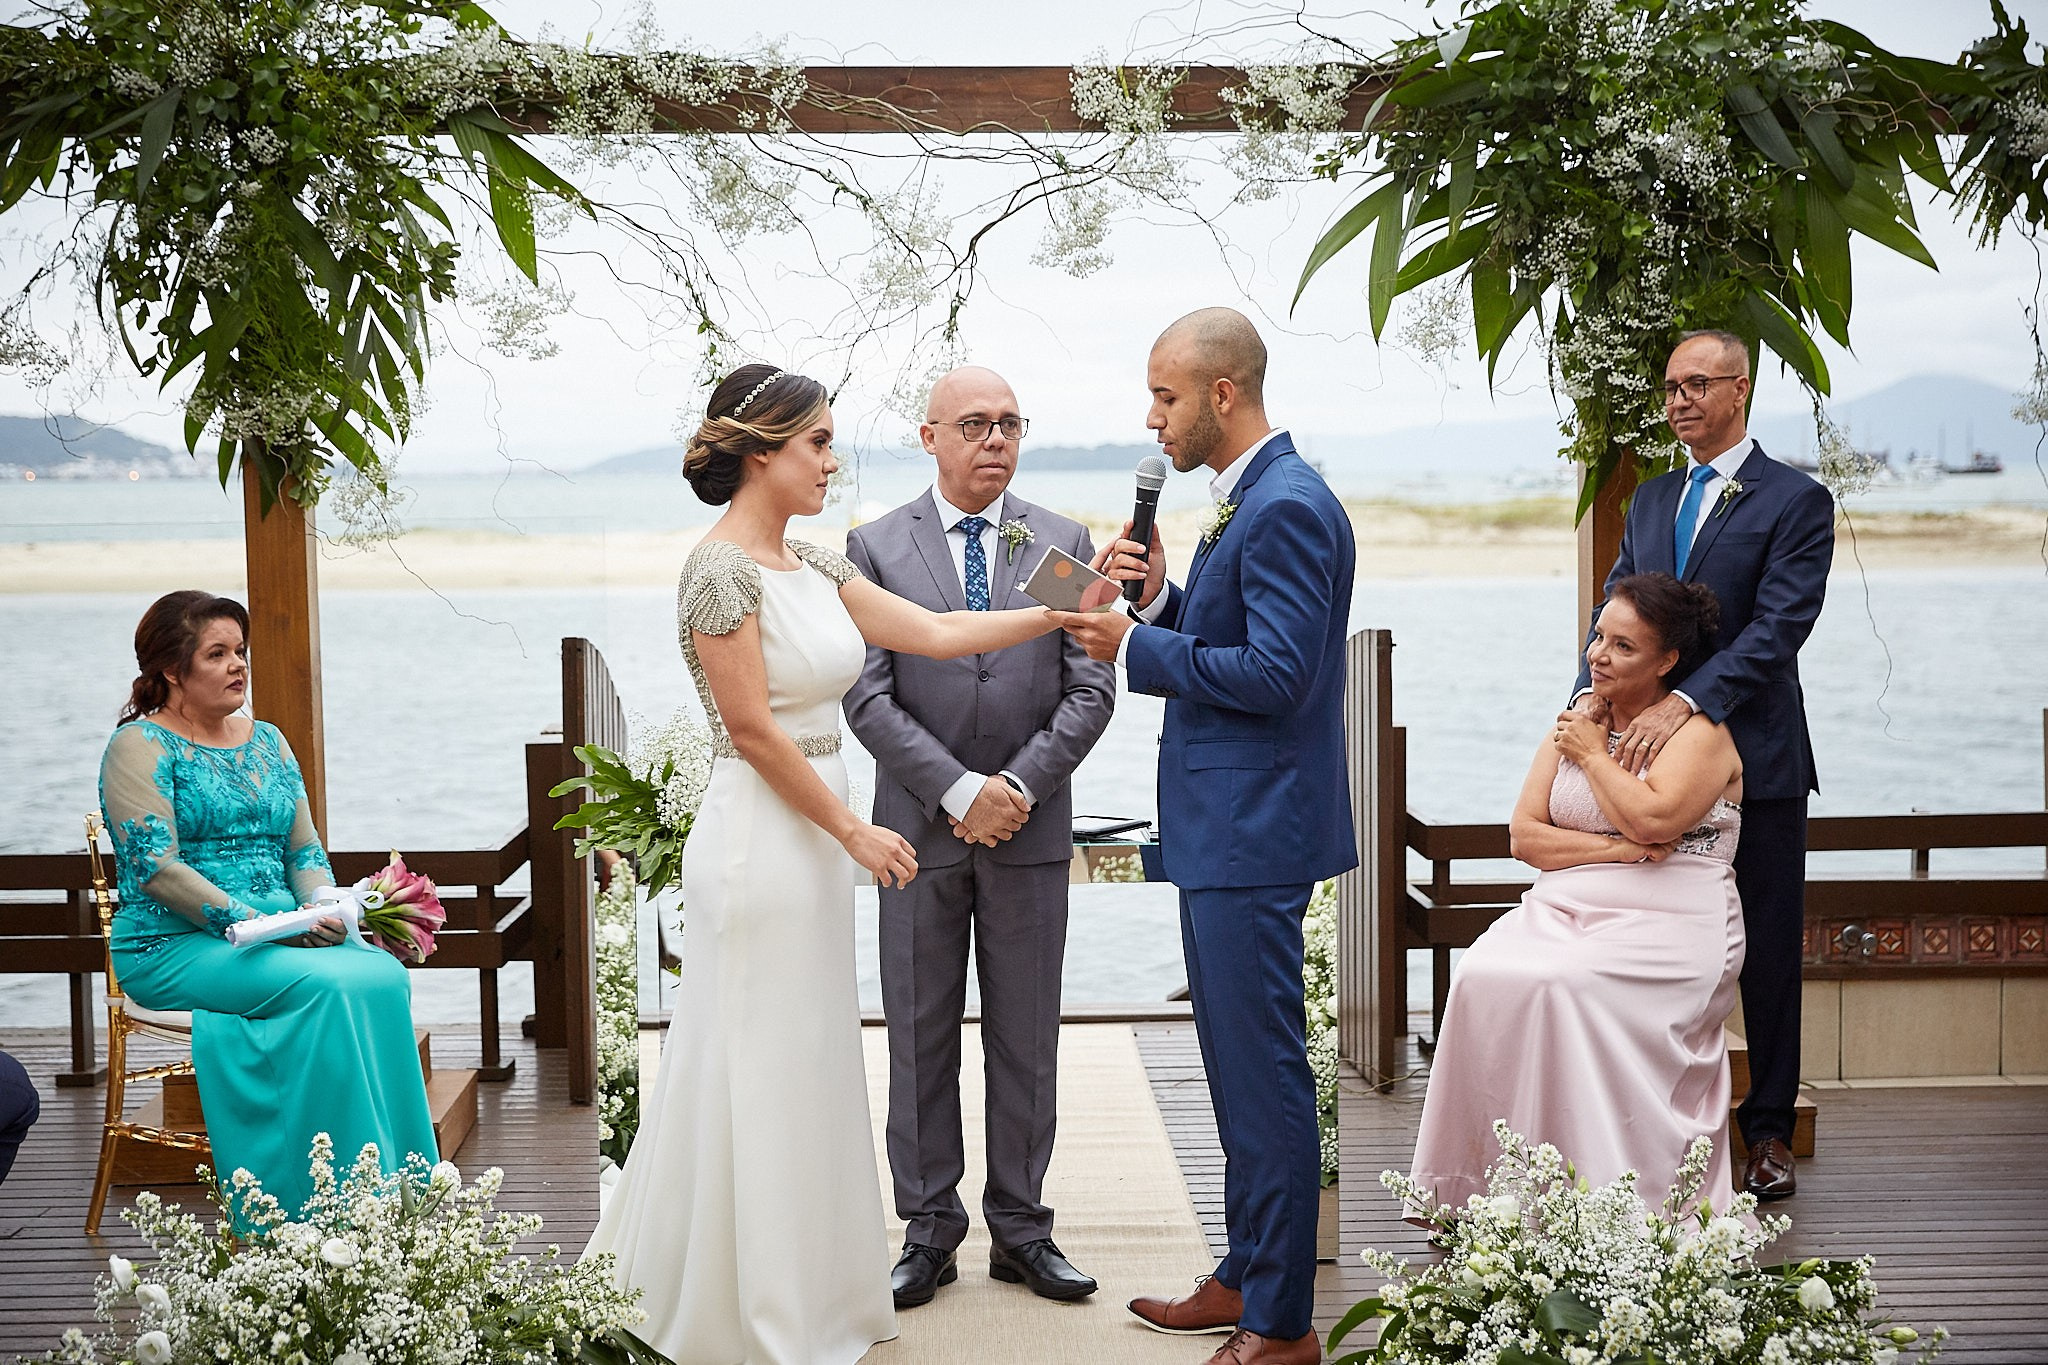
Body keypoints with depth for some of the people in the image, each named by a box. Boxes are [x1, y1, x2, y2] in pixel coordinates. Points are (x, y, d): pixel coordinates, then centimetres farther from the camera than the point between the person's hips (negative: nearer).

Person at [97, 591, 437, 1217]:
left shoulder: (267, 741, 18)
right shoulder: (140, 746, -2)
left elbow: (304, 849, 16)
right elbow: (157, 869, -13)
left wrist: (325, 913, -5)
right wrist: (252, 922, -19)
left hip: (281, 931, 6)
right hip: (174, 946, -6)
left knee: (384, 974, -25)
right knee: (327, 985, -32)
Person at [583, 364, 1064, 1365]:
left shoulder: (813, 567, 10)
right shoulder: (722, 569, -15)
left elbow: (934, 632, 8)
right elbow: (753, 730, -17)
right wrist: (855, 832, -12)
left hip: (812, 840, 9)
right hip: (759, 840, -9)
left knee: (805, 1067, 16)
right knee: (758, 1071, 2)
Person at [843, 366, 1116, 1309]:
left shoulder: (1064, 544, 5)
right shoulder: (877, 547, 1)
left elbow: (1090, 688, 0)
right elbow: (867, 695, -6)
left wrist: (1020, 786, -12)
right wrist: (958, 790, -14)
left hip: (1030, 829, 1)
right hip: (920, 828, -1)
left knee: (1026, 1040, 8)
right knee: (920, 1037, 6)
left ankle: (1021, 1230, 19)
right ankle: (929, 1232, 17)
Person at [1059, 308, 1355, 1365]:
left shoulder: (1287, 506, -17)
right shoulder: (1246, 499, 15)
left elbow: (1276, 674, -23)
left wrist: (1134, 648, -16)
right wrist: (1162, 599, 4)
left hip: (1252, 834, -11)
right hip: (1223, 830, 11)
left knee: (1263, 1073, -3)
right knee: (1240, 1067, 18)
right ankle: (1248, 1278, 31)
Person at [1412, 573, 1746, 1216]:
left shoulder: (1700, 730, 1)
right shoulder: (1575, 723, 18)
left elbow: (1653, 820, -18)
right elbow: (1525, 835, 10)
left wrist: (1593, 753, -2)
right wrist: (1618, 850, -6)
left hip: (1667, 924, -5)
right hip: (1561, 911, 5)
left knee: (1563, 985, -33)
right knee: (1481, 978, -26)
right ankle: (1482, 1190, -21)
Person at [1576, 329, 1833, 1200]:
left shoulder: (1796, 501, -5)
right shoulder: (1650, 501, 14)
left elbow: (1777, 628, -16)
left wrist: (1684, 701, -28)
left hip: (1756, 760, -5)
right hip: (1658, 755, 5)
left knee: (1767, 956, 6)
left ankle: (1769, 1130, 18)